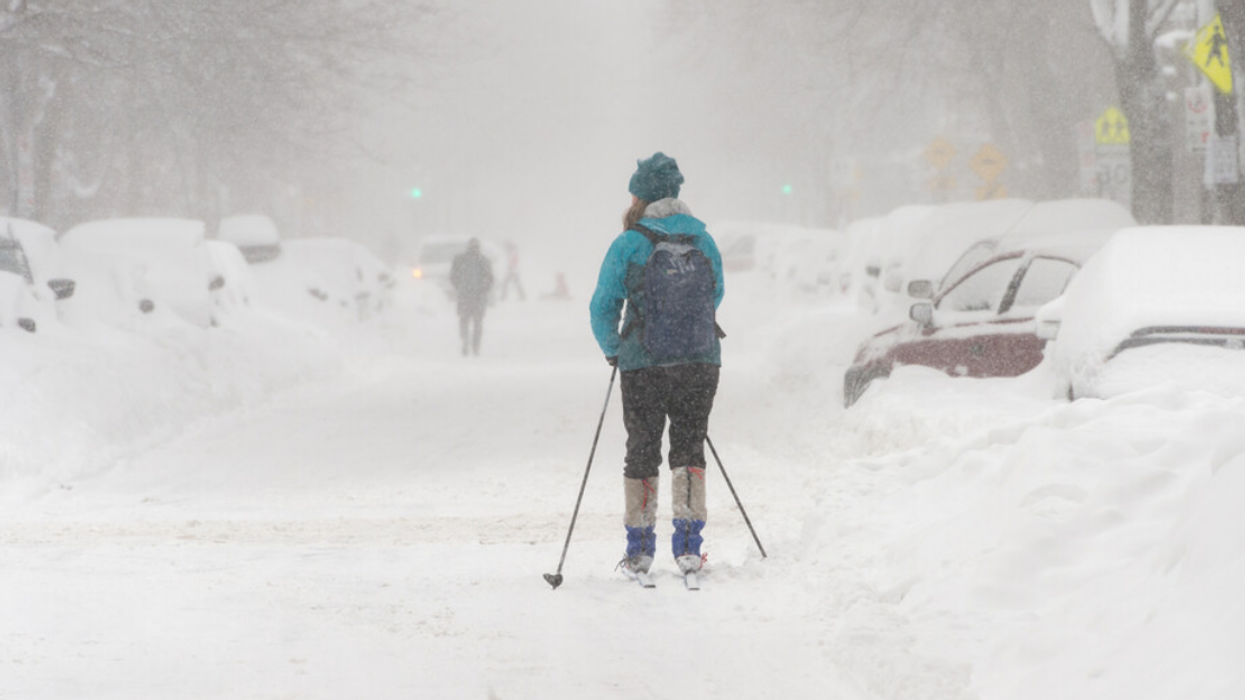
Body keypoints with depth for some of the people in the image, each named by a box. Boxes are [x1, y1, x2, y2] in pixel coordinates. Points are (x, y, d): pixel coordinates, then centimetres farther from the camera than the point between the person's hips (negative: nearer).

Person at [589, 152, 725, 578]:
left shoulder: (628, 245, -7)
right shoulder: (704, 242, 4)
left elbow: (603, 307, -2)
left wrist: (611, 350, 15)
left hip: (644, 364, -2)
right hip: (701, 362, 2)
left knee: (642, 451, 10)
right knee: (689, 448, 11)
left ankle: (639, 550, 12)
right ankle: (688, 544, 2)